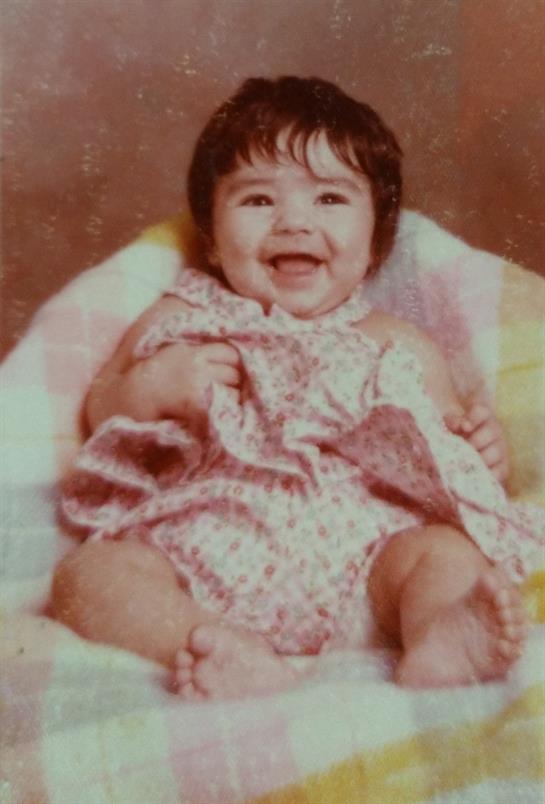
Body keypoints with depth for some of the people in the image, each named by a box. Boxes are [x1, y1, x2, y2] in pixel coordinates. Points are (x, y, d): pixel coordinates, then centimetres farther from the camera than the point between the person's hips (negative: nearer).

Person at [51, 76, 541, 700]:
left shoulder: (401, 348, 18)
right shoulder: (179, 321, 17)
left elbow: (440, 457, 22)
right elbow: (98, 414, 19)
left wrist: (484, 456, -2)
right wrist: (148, 388, -3)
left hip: (358, 551, 0)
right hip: (206, 549, 1)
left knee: (451, 553, -24)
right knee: (87, 574, -22)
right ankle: (223, 653, -41)